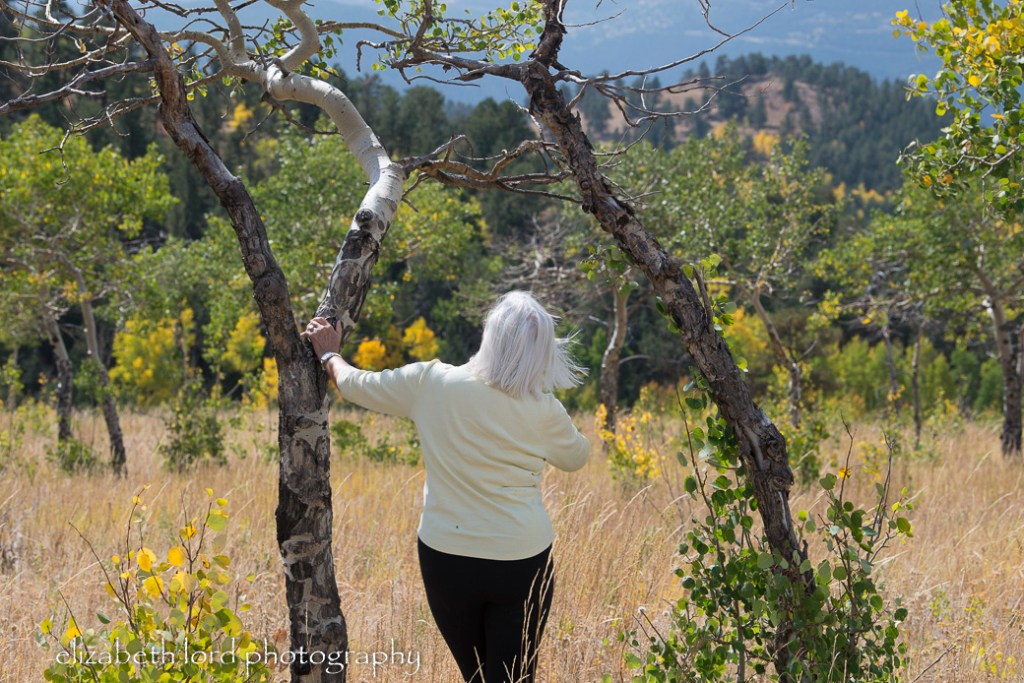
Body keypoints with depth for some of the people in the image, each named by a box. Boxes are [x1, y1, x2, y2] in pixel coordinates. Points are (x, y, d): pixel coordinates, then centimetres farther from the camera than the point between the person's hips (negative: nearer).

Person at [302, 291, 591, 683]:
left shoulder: (432, 383, -8)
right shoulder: (543, 411, -9)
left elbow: (357, 386, 7)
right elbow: (576, 458, 13)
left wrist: (328, 354, 27)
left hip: (446, 559, 1)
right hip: (522, 563, -1)